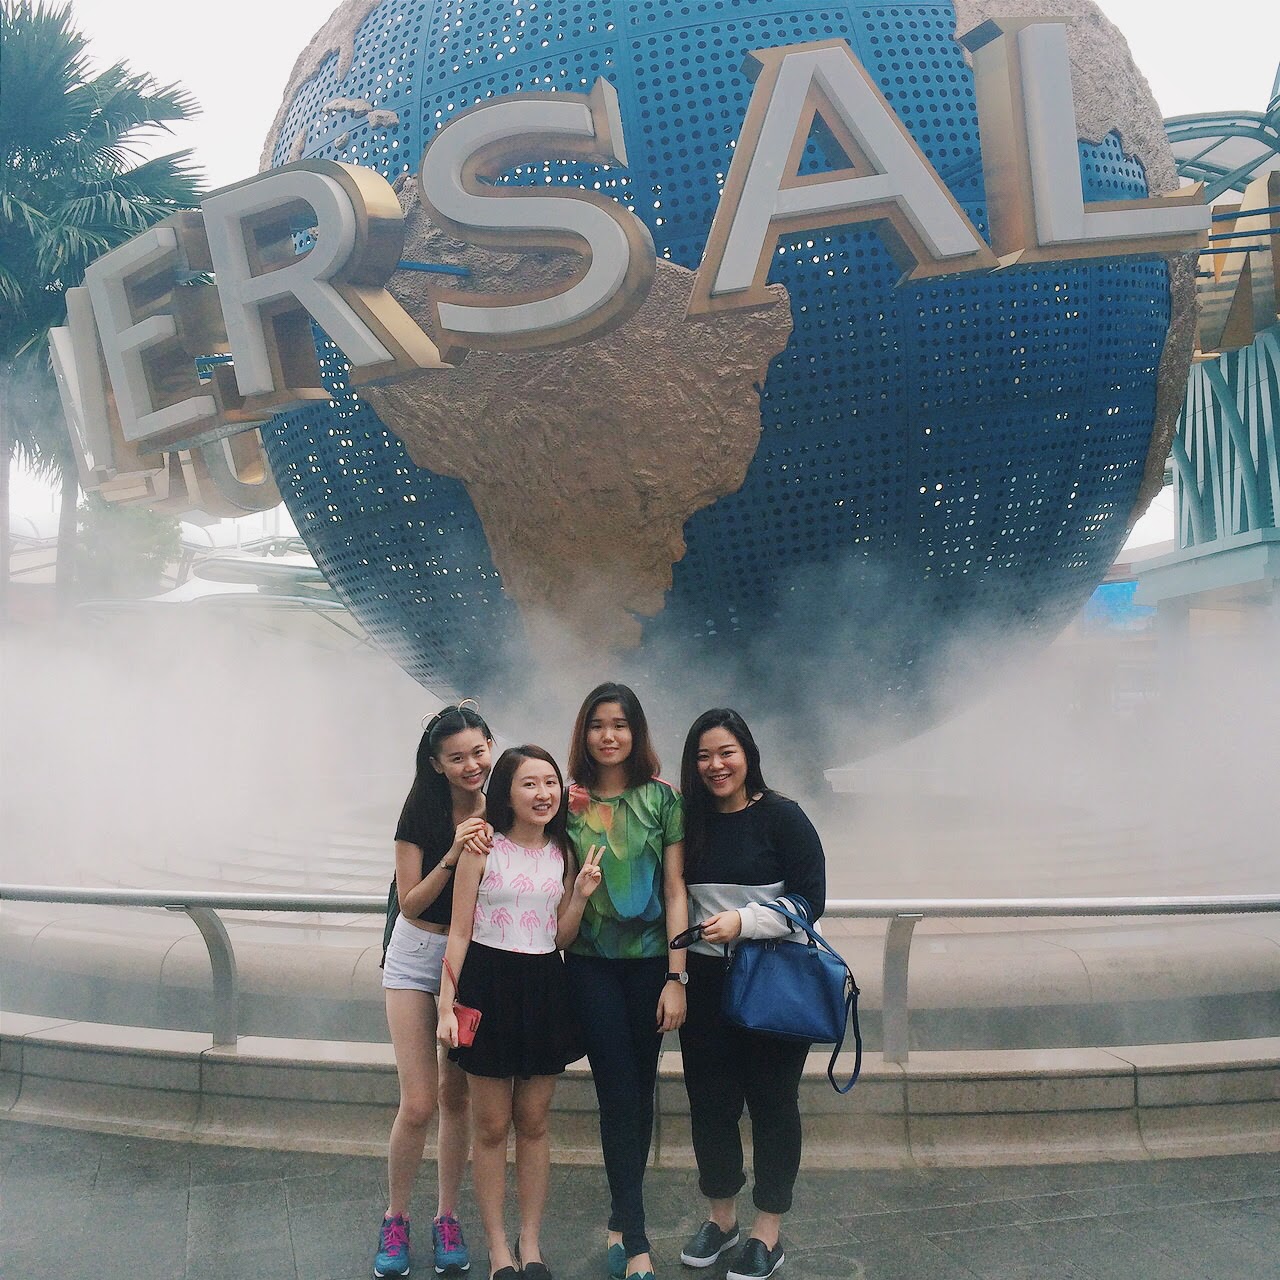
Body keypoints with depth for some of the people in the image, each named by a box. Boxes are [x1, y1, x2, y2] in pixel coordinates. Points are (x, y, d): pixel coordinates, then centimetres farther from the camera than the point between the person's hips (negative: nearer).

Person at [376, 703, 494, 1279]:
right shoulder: (422, 810, -13)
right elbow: (410, 903, -12)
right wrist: (452, 857, -27)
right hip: (417, 955, -1)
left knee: (456, 1095, 11)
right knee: (418, 1103, -4)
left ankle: (447, 1217, 28)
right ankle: (394, 1220, 18)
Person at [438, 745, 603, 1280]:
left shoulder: (562, 854, 5)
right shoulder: (483, 849, -7)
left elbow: (561, 937, 6)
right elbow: (459, 933, -6)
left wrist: (582, 893, -10)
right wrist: (447, 1005, -11)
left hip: (543, 988, 4)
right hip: (488, 984, -3)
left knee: (533, 1124, 12)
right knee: (492, 1127, 6)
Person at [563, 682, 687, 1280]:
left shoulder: (660, 798, -1)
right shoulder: (569, 802, 2)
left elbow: (675, 890, -3)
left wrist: (676, 978, -7)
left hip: (649, 962, 1)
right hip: (591, 966, 0)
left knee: (639, 1094, 10)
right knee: (619, 1093, -4)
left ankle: (621, 1224, 27)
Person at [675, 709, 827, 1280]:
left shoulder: (782, 818, -8)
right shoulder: (690, 821, 5)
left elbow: (810, 899, -12)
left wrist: (743, 921, -21)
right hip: (705, 981, 4)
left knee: (771, 1103, 6)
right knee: (709, 1100, 11)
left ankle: (768, 1233, 21)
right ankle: (720, 1217, 30)